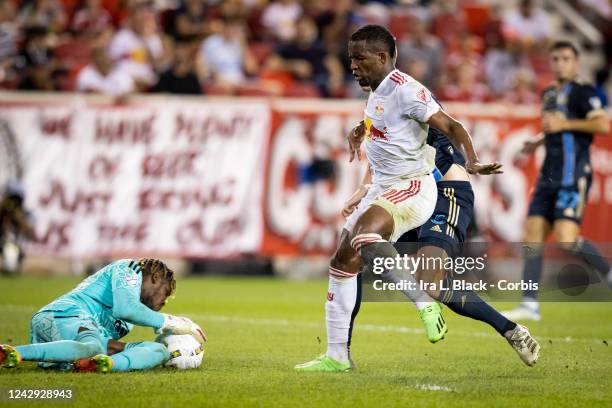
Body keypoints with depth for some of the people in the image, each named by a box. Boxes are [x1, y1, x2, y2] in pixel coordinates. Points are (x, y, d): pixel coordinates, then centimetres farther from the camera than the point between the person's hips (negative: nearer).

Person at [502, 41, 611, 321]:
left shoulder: (581, 92, -5)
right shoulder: (549, 95, 20)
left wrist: (563, 124, -17)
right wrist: (538, 142, 21)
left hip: (574, 175, -8)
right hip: (549, 176, 8)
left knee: (566, 239, -18)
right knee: (533, 235, 0)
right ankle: (530, 304, 0)